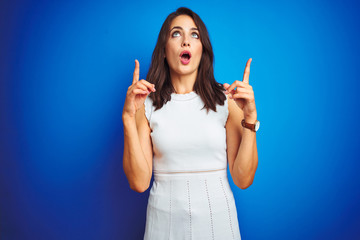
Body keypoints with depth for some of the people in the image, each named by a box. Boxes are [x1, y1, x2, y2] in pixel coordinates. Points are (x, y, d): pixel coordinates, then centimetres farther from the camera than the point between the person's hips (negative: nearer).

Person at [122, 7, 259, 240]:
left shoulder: (227, 100, -5)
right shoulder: (148, 104, -5)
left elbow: (243, 179, -8)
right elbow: (139, 182, -10)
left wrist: (250, 118, -17)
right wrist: (129, 117, -17)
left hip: (217, 218, 0)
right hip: (165, 220, 0)